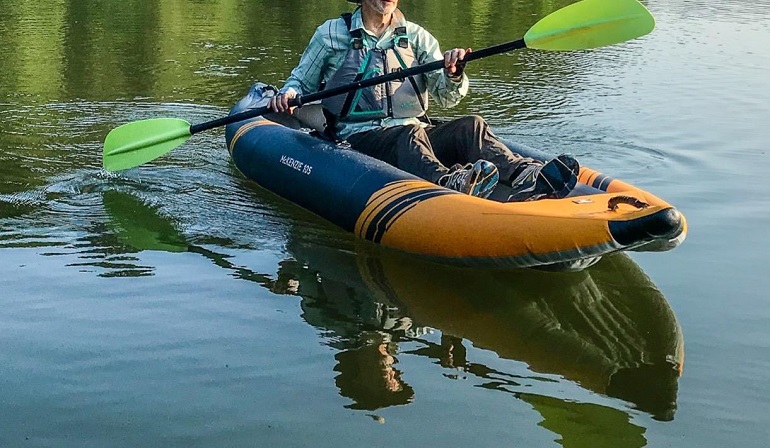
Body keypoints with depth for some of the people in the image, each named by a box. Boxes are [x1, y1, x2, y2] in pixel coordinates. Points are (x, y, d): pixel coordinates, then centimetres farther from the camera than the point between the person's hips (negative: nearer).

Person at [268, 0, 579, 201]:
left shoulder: (416, 37, 16)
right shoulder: (332, 34, 9)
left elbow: (446, 98, 8)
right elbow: (302, 81, 17)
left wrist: (453, 75, -15)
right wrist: (288, 94, -6)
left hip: (415, 132, 4)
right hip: (358, 138, -4)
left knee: (470, 127, -26)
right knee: (410, 134, -37)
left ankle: (529, 176, -55)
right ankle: (449, 183, -71)